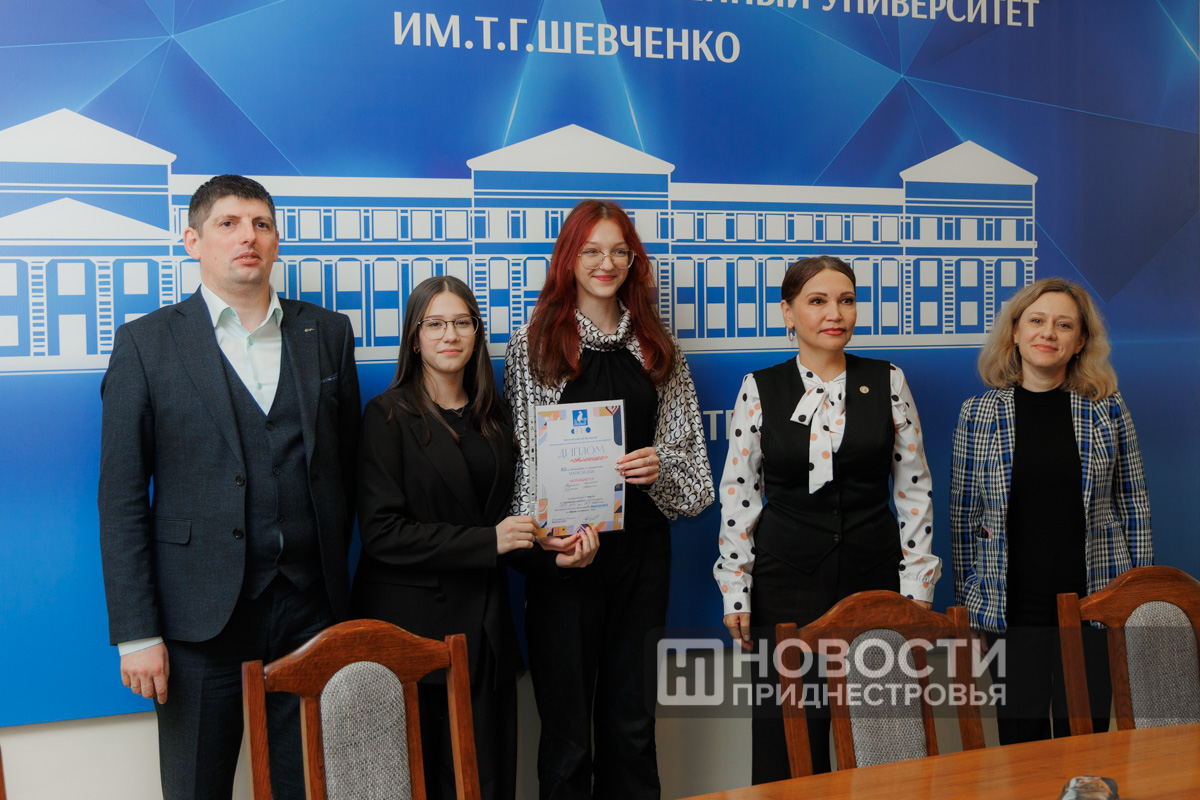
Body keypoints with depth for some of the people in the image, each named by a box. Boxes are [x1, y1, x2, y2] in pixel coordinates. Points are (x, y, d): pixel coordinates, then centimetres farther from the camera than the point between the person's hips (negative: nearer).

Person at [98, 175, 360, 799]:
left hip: (310, 608, 2)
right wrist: (136, 632, -7)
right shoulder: (145, 343, 1)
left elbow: (347, 464, 11)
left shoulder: (328, 334, 9)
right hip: (200, 616, -2)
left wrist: (337, 580, 6)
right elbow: (121, 500, -2)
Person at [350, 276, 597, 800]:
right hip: (414, 630, -5)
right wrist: (486, 542, -16)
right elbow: (382, 532, -13)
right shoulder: (389, 415, -5)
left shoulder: (492, 416, 13)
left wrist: (553, 553, -1)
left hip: (485, 629, 5)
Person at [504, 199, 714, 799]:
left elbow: (686, 440, 12)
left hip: (641, 541, 3)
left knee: (633, 715, 11)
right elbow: (522, 446, -2)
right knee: (565, 714, 3)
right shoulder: (534, 342, 1)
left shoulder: (655, 343, 10)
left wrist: (659, 464, -10)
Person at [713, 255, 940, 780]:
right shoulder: (760, 389, 0)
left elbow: (914, 487, 6)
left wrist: (918, 584, 2)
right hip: (786, 582, -1)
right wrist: (735, 592, 0)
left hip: (874, 576, 1)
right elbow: (737, 496, 3)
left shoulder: (888, 382, 3)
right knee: (788, 730, 3)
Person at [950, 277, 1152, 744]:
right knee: (1020, 740, 8)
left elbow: (1133, 505, 7)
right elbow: (963, 513, 5)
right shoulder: (979, 414, 0)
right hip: (1012, 608, 0)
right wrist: (964, 600, 5)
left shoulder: (1107, 409, 2)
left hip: (1095, 603, 0)